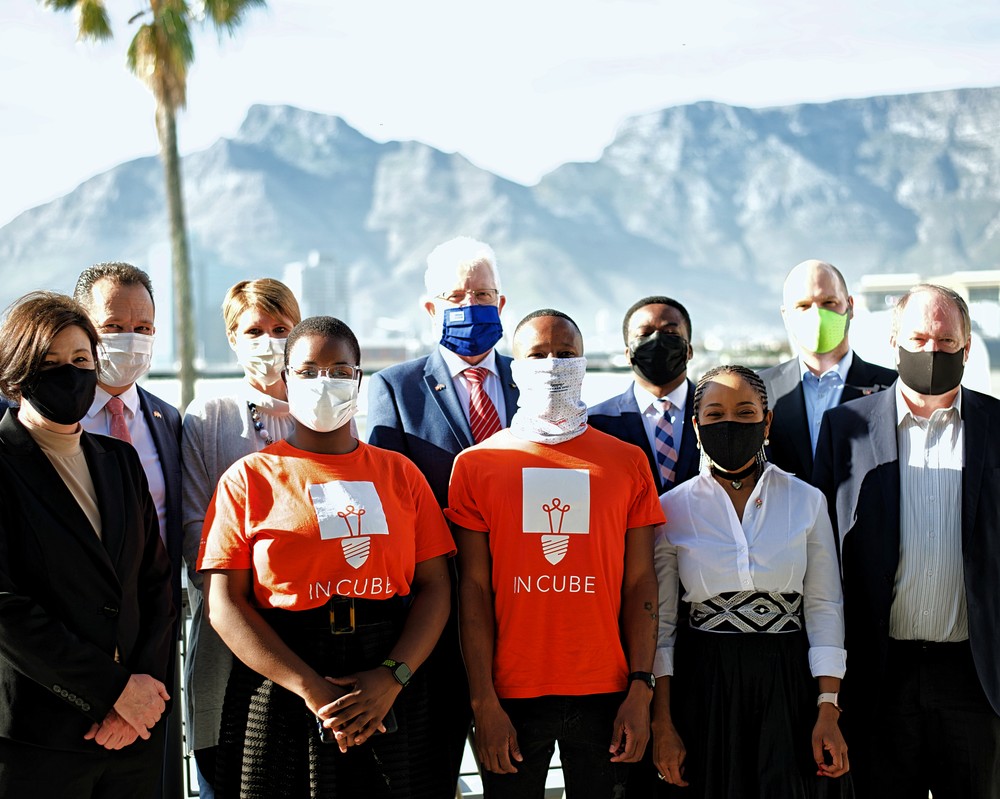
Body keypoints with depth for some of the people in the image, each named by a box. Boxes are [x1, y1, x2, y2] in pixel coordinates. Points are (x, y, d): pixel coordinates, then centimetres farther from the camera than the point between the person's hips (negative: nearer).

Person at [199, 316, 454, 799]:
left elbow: (434, 586, 3)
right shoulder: (249, 479, 3)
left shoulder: (399, 473, 9)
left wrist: (393, 677, -13)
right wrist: (311, 689, -14)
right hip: (282, 700, -2)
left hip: (391, 700, 2)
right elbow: (225, 604, -5)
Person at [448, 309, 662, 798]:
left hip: (605, 696, 1)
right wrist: (484, 703, -7)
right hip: (511, 698, -1)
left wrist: (640, 691, -5)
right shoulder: (476, 465, 3)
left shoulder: (628, 462, 6)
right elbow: (474, 591, -1)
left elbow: (640, 583, 4)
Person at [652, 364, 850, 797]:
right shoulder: (673, 508, 1)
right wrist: (662, 724, -3)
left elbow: (823, 609, 3)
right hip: (703, 685, 0)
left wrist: (828, 712, -5)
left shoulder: (806, 502, 3)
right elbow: (661, 620, 2)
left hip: (788, 685, 1)